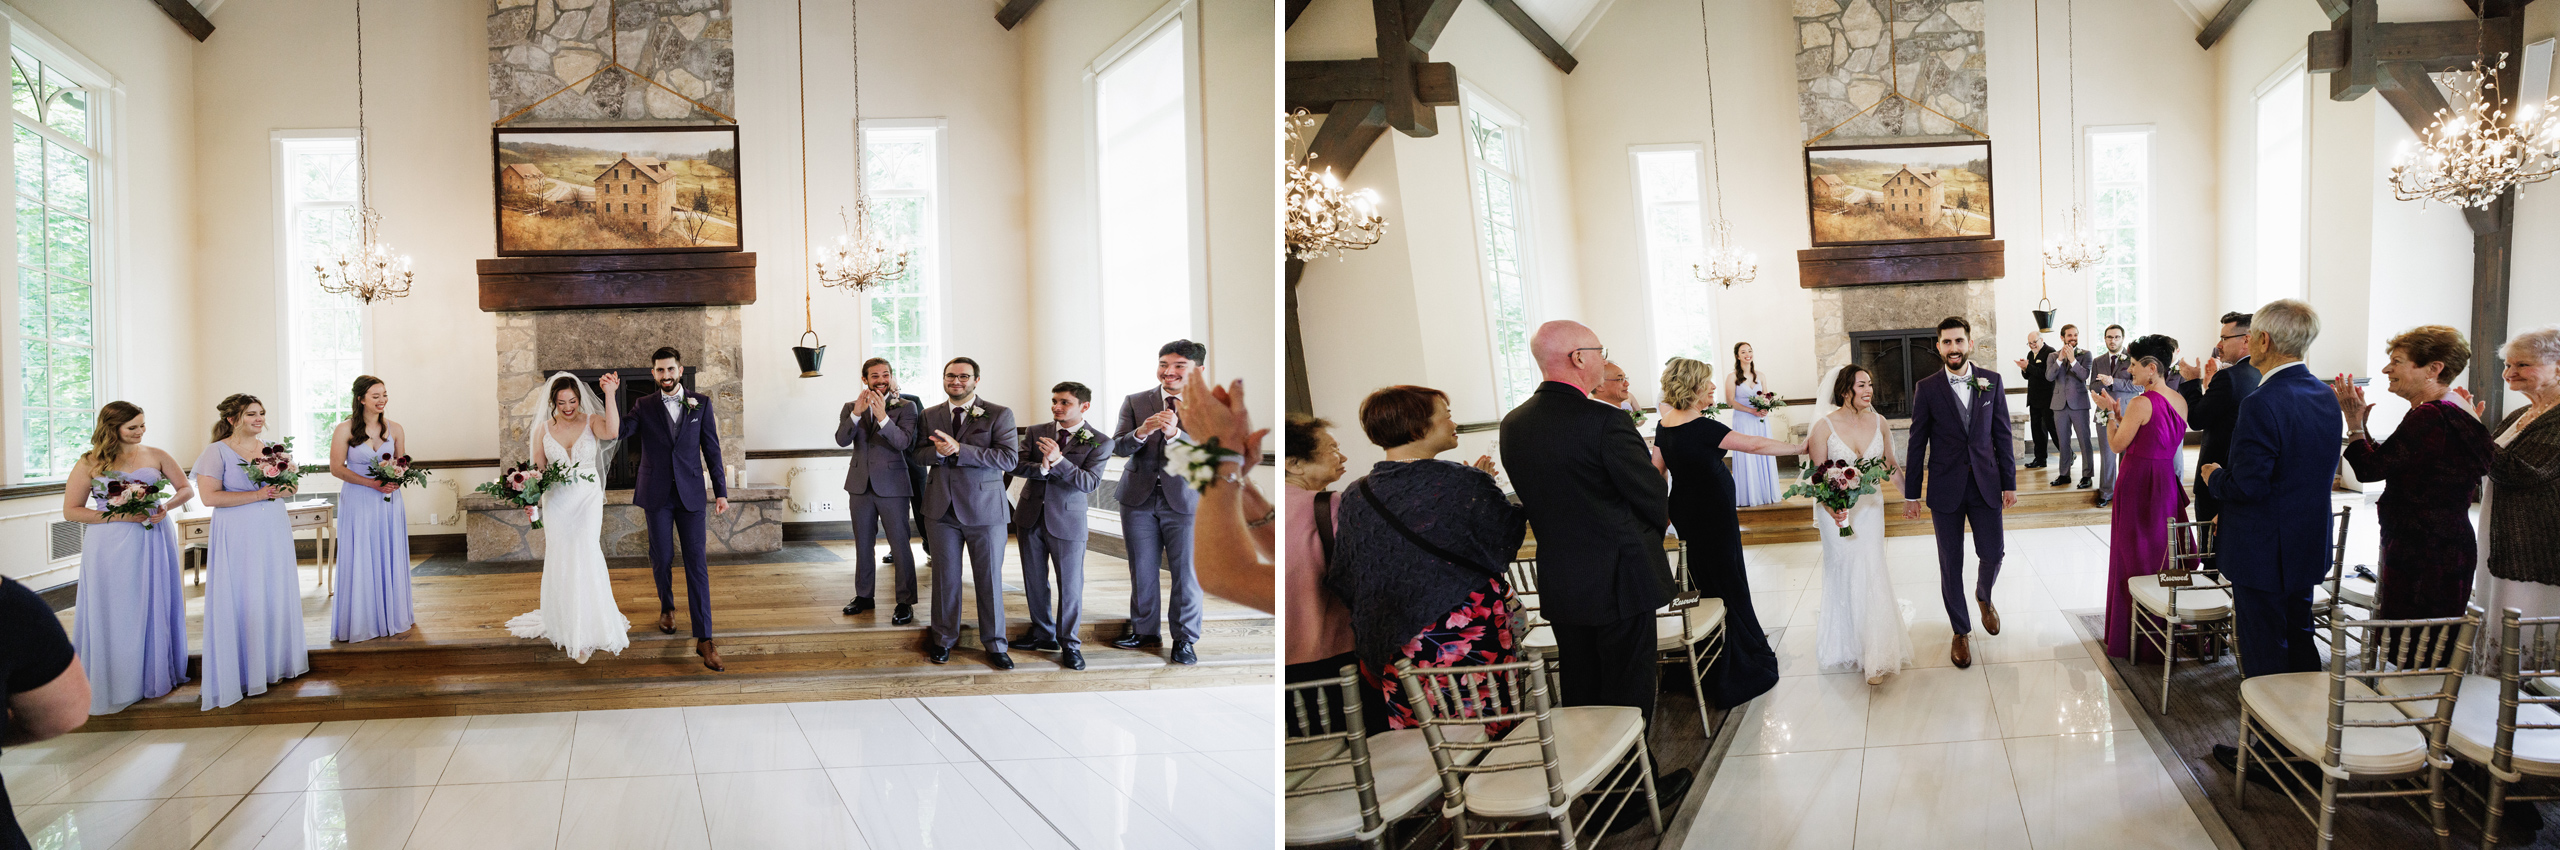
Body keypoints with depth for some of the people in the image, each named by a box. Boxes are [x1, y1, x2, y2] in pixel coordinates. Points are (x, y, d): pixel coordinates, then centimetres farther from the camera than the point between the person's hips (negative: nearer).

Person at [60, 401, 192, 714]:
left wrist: (166, 507, -9)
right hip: (112, 547, -2)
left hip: (154, 542, 2)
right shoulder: (89, 463, -1)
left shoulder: (155, 456, 5)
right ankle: (117, 684, 12)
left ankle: (157, 676, 19)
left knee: (156, 607, 8)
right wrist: (118, 515, -13)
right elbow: (71, 510, -1)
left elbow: (186, 489, 11)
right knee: (116, 614, 2)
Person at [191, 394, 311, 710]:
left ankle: (273, 665, 18)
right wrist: (258, 495, -18)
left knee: (276, 597, 8)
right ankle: (237, 676, 0)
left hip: (274, 533, 6)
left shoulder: (270, 448, 11)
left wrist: (282, 490, -6)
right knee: (239, 603, -4)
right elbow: (210, 496, -16)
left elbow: (288, 486, 17)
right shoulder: (217, 452, -6)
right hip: (238, 537, -6)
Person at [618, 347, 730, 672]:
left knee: (697, 563, -6)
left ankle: (703, 639, -8)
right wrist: (611, 397, -24)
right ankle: (666, 606, 40)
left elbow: (712, 448, 5)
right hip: (657, 495, 1)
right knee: (662, 559, 10)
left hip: (690, 494, -1)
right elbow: (618, 431, -12)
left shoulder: (701, 403, 4)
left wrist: (721, 491, 2)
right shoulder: (644, 406, 4)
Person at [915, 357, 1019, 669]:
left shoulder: (999, 415, -4)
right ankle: (943, 640, 26)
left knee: (989, 578, 4)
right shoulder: (930, 416, 10)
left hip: (985, 509, -3)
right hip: (942, 509, 3)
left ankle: (995, 645, 16)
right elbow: (919, 454, 8)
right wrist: (938, 452, -16)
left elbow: (1010, 458, -15)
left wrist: (959, 450, -21)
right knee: (945, 576, 12)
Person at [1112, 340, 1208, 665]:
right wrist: (1140, 432, -25)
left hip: (1186, 500, -2)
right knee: (1142, 570, 13)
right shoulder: (1135, 402, 2)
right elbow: (1118, 447, -4)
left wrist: (1174, 434, -30)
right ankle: (1145, 630, 29)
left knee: (1186, 573, 2)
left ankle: (1184, 639, 16)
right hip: (1139, 498, 3)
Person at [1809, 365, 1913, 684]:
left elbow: (1891, 465, 12)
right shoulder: (1825, 425, -11)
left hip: (1870, 508, 2)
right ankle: (1846, 645, 26)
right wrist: (1831, 508, -24)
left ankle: (1876, 655, 5)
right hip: (1836, 509, -2)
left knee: (1871, 574, -2)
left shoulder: (1878, 422, -1)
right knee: (1842, 574, 8)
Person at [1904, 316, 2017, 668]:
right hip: (1945, 488, -1)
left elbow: (2002, 435, 4)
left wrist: (2009, 483, 1)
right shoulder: (1927, 388, -3)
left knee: (1993, 553, 4)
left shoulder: (1991, 381, 2)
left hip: (1986, 484, 1)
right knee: (1950, 563, 5)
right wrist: (1911, 494, 0)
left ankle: (1984, 597, 38)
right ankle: (1960, 632, 19)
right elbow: (1917, 443, 0)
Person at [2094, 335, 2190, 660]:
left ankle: (2134, 638, 12)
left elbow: (2117, 445, -11)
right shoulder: (2180, 401, 6)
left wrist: (2110, 412, 1)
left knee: (2134, 559, 3)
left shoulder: (2141, 403, -19)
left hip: (2138, 484, -7)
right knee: (2164, 554, 16)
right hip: (2167, 482, 7)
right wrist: (2119, 412, 12)